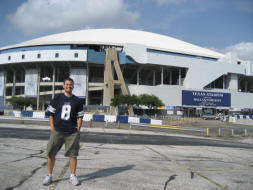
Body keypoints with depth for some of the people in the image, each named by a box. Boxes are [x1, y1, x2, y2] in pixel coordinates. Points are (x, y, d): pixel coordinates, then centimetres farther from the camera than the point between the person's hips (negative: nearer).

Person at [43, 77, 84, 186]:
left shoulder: (77, 101, 7)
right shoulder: (57, 99, 6)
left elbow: (80, 116, 9)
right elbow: (50, 114, 8)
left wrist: (78, 130, 1)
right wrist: (52, 128, 0)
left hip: (72, 133, 0)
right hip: (57, 131, 0)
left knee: (73, 155, 2)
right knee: (51, 153, 3)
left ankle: (73, 176, 17)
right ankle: (49, 176, 19)